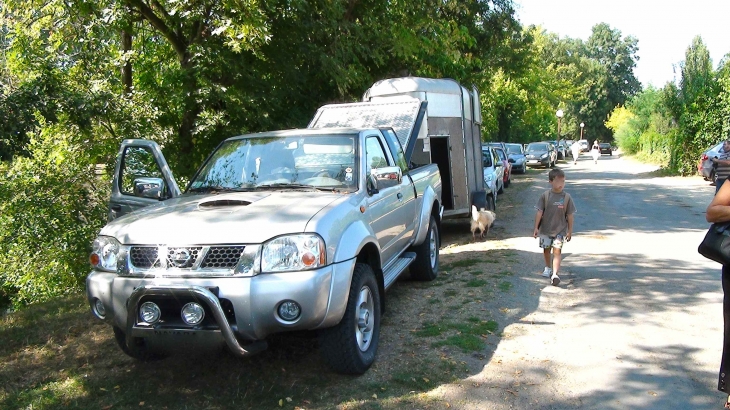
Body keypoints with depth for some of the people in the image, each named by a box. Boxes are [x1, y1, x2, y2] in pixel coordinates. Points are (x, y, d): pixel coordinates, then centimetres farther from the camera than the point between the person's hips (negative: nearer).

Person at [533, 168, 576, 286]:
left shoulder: (567, 197, -7)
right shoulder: (545, 195, -8)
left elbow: (569, 215, 0)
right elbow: (539, 212, -5)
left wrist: (570, 231, 2)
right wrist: (536, 227, -7)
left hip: (560, 229, -2)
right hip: (545, 229, 2)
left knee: (557, 251, -12)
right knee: (546, 249, 16)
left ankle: (555, 274, -19)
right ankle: (548, 268, 40)